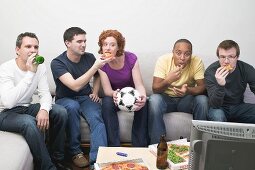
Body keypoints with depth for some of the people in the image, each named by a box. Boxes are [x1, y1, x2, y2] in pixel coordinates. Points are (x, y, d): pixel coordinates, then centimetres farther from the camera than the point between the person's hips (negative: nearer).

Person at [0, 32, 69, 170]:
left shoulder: (40, 67, -3)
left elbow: (45, 93, -6)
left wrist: (44, 109, -30)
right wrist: (30, 73, -37)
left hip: (27, 108, 6)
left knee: (61, 112, -12)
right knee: (29, 122, -35)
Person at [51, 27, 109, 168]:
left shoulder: (89, 57, -1)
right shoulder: (57, 63, -15)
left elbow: (97, 76, 21)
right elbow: (75, 86, -28)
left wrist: (95, 92, 4)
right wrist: (95, 66, -30)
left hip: (86, 98, 3)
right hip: (65, 99, -2)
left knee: (96, 118, -29)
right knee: (72, 106, -37)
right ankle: (75, 152, -20)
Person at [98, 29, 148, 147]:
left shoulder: (131, 58, -18)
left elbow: (139, 85, -21)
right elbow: (107, 89, -18)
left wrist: (143, 96, -45)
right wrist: (114, 94, -44)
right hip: (114, 95, 1)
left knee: (142, 104, -32)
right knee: (107, 103, -32)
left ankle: (140, 147, -21)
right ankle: (114, 146, -27)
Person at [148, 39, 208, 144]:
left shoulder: (197, 62, -15)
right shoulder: (163, 60, -18)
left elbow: (202, 87, -18)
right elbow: (155, 88, -22)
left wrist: (188, 90, -40)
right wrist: (168, 80, -44)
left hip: (187, 100, 1)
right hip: (166, 98, -1)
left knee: (203, 100, -27)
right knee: (154, 100, -32)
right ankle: (157, 143, -21)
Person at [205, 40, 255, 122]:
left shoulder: (247, 69, -11)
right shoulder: (211, 71, -19)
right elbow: (215, 105, -25)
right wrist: (220, 85, -44)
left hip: (238, 106, 4)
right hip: (219, 108, -3)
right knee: (216, 115, -37)